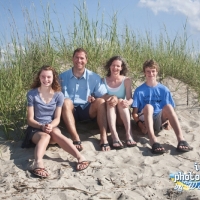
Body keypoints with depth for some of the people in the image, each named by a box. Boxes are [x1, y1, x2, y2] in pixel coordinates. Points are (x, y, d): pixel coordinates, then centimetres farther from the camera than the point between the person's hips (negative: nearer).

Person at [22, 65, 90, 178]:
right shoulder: (32, 94, -4)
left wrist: (51, 126, -22)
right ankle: (38, 163, -66)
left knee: (54, 132, -36)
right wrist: (42, 126, -24)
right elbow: (30, 119, -5)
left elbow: (57, 118, 0)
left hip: (52, 127, 1)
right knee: (45, 136, -37)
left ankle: (80, 157, -49)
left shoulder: (59, 95, 2)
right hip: (35, 129, -1)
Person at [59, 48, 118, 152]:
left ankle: (103, 138, -32)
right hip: (70, 111, -1)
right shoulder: (63, 77, 3)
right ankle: (76, 139, -41)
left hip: (88, 111, 1)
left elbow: (104, 95, -5)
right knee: (66, 102, -32)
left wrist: (113, 97, -28)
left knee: (100, 101, -26)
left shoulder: (94, 77, 3)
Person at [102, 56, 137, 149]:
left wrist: (127, 102, -30)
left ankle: (129, 135, -42)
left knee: (121, 102, -29)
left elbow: (130, 98, -8)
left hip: (123, 114, 0)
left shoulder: (126, 80, 0)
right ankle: (114, 137, -50)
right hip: (109, 113, 0)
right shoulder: (104, 80, 1)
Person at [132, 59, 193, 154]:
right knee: (148, 106, -32)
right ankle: (153, 140, -53)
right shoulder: (139, 90, 2)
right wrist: (140, 124, -19)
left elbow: (170, 110, 6)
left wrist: (169, 121, -13)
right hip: (146, 120, -1)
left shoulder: (164, 89, 7)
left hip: (160, 120, 1)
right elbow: (135, 112, -1)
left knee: (168, 106, -28)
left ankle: (181, 139, -44)